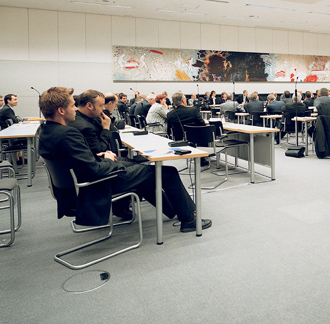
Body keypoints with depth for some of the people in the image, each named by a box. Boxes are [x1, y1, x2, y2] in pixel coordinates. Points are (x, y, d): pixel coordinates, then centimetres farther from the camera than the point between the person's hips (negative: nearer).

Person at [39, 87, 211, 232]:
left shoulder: (45, 133, 2)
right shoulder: (67, 134, -29)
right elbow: (95, 171, -30)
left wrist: (97, 157, 3)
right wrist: (108, 160, -10)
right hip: (99, 188, -10)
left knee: (137, 168, 30)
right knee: (168, 173, -1)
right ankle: (189, 220, 17)